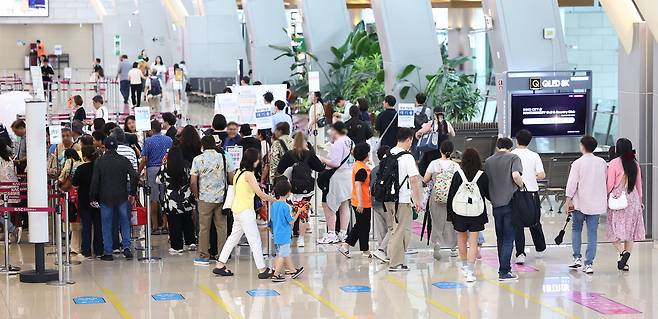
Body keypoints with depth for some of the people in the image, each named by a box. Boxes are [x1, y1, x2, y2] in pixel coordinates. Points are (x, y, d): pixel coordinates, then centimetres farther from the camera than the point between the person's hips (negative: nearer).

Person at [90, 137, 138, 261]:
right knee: (125, 222, 12)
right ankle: (126, 247, -3)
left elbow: (95, 181, -3)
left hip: (105, 198, -1)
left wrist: (93, 198, 3)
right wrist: (132, 193, 1)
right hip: (121, 197, 1)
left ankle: (107, 252, 5)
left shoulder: (99, 162, -2)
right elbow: (134, 176, -8)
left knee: (106, 225, 6)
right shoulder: (124, 160, 0)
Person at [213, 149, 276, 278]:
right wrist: (274, 200, -8)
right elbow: (260, 194, -17)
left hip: (237, 210, 9)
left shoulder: (239, 173, 11)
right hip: (246, 211, -9)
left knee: (234, 237, 16)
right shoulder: (249, 174, -15)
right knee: (255, 240, -5)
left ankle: (220, 265, 17)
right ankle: (262, 270, -4)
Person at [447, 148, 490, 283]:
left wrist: (450, 214, 5)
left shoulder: (458, 175, -7)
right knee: (473, 242, 0)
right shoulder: (482, 176, -7)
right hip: (477, 214, -1)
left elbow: (451, 195, -3)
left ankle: (465, 266, 34)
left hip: (460, 212, 1)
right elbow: (488, 194, 3)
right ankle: (470, 270, -10)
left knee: (462, 240, 20)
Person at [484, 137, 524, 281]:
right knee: (508, 238, -2)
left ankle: (504, 269, 20)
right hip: (510, 202, -4)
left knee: (501, 239, 15)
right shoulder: (513, 158, -3)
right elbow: (515, 175, -19)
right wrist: (522, 186, -2)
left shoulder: (488, 161, 11)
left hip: (496, 204, 4)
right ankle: (504, 272, -6)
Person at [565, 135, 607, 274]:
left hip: (580, 202, -3)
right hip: (597, 203, 3)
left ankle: (577, 258, 9)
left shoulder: (578, 163, -10)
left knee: (576, 229, 16)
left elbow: (572, 183, -12)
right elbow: (606, 181, 11)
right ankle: (589, 264, 0)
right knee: (592, 233, 4)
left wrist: (568, 200, -6)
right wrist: (605, 200, 22)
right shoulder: (602, 162, 4)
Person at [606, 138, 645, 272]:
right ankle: (627, 253, 4)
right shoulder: (635, 164, 4)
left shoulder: (614, 163, -10)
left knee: (615, 231, 1)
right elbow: (639, 184, 11)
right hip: (633, 200, 5)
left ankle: (622, 252, -21)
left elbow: (610, 184, -9)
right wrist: (640, 200, 21)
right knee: (630, 231, 10)